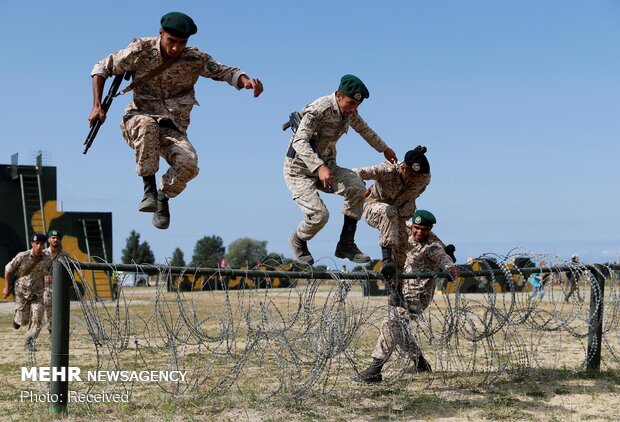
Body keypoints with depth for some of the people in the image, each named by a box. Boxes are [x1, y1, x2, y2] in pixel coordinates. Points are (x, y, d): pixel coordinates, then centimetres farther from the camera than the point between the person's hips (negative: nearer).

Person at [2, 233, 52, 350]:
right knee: (23, 320, 3)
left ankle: (29, 342, 8)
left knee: (37, 320, -8)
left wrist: (47, 279, -17)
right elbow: (8, 269, -1)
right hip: (21, 291, -2)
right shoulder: (22, 256, -15)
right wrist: (7, 287, 2)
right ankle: (16, 317, 39)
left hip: (37, 293, 2)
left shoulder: (47, 260, -7)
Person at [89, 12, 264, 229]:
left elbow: (227, 72, -2)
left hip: (173, 129, 2)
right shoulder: (141, 50, -8)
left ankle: (164, 197, 5)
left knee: (189, 164, -28)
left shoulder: (196, 60, -5)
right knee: (147, 126, -40)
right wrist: (97, 106, -8)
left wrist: (246, 80, -27)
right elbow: (102, 68, 2)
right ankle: (149, 187, -22)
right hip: (138, 120, -1)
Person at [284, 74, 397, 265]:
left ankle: (346, 244, -10)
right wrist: (319, 167, -48)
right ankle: (298, 241, 11)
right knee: (319, 214, -24)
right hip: (299, 169, -6)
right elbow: (299, 142, -34)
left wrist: (384, 149, 35)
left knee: (356, 186, -21)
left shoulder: (350, 112, 0)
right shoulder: (318, 110, -23)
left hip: (326, 165, 6)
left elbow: (364, 129, 22)